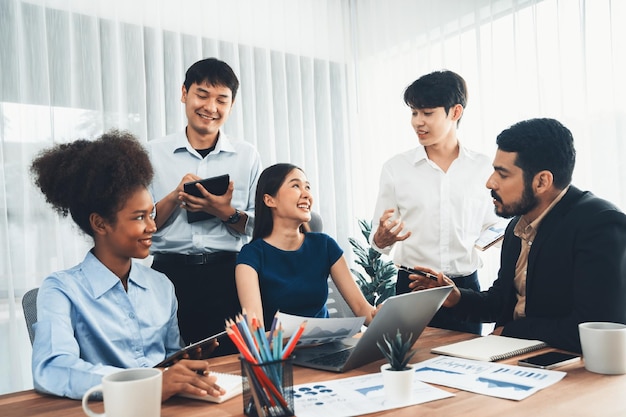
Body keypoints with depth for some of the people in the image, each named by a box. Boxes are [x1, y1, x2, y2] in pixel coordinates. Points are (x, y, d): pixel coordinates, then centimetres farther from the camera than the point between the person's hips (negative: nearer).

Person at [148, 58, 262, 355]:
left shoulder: (248, 156, 7)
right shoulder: (154, 153, 6)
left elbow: (261, 226, 5)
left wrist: (226, 213, -12)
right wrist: (175, 198, -12)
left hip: (227, 273, 1)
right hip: (170, 272, 0)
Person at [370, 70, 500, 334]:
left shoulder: (482, 168, 2)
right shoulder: (396, 168, 1)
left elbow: (491, 228, 12)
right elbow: (379, 239, 2)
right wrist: (381, 239, -18)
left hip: (465, 286, 1)